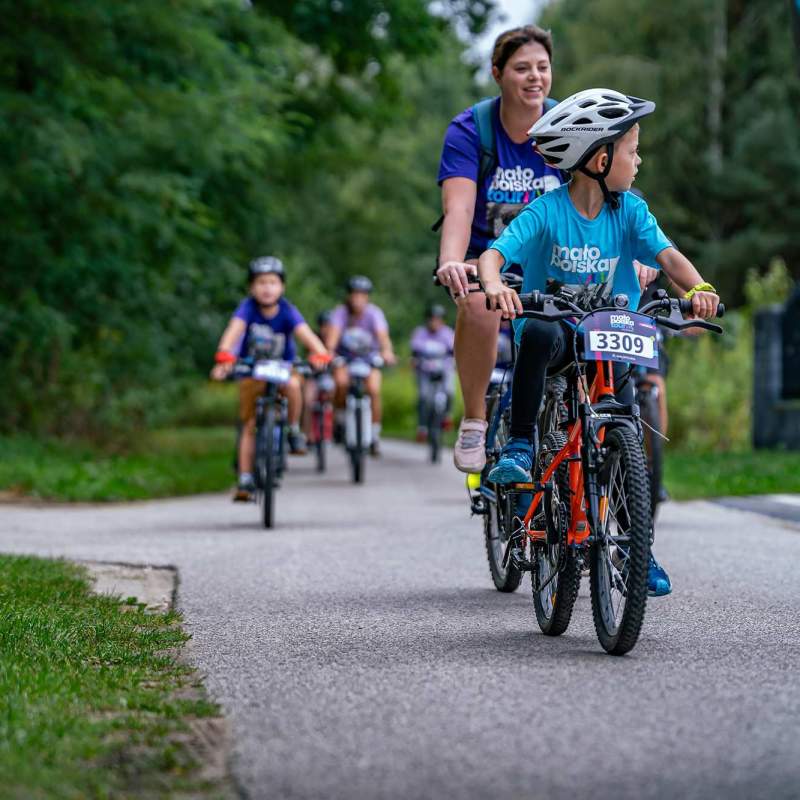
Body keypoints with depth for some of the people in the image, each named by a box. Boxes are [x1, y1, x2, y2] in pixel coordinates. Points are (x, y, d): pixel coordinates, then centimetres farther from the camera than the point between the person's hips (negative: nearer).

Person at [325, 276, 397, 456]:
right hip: (344, 356, 0)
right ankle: (341, 417, -3)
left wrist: (387, 351, -55)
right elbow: (333, 333, -34)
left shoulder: (374, 313, -19)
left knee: (374, 390, -22)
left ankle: (374, 434, -6)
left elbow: (382, 334, -34)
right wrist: (329, 351, -54)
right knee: (342, 382, -31)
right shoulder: (340, 312, -19)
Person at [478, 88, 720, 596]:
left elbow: (667, 254, -14)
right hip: (556, 330, -3)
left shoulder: (630, 211, -2)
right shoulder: (546, 212, -12)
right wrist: (495, 286, -46)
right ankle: (520, 447, -25)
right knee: (540, 332, -38)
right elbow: (494, 254, -22)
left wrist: (697, 287, -35)